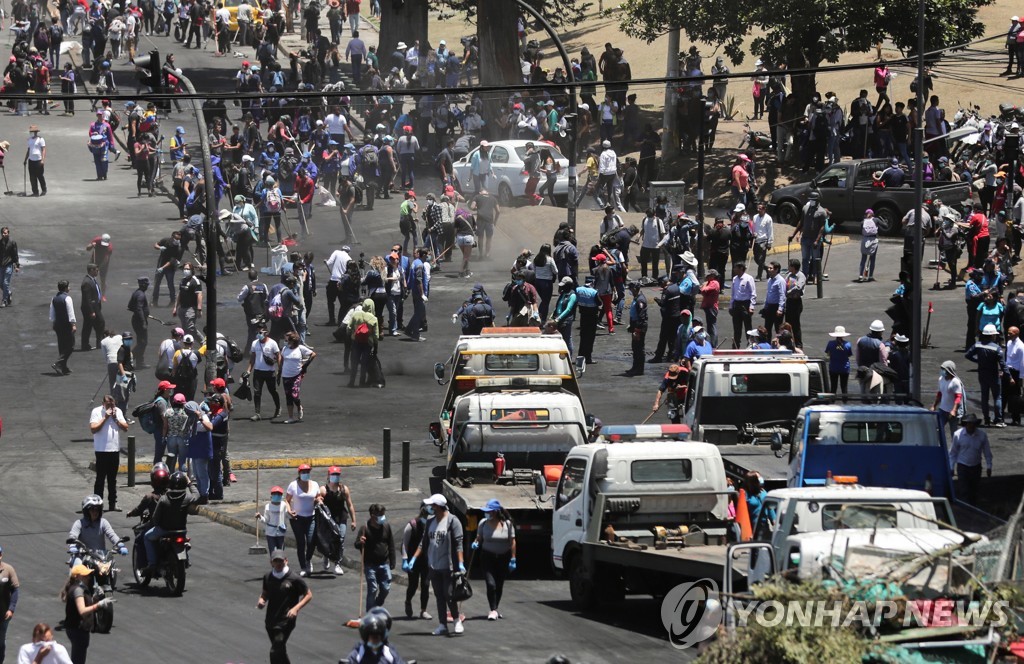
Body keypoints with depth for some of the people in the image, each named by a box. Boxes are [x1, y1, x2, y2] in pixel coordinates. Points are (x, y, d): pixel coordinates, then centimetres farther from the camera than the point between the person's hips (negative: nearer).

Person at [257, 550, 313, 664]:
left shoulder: (294, 579, -10)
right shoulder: (268, 577, 5)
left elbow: (308, 595, -2)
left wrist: (296, 608, -16)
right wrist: (261, 600, -3)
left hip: (286, 620, -6)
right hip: (271, 620, 6)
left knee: (275, 651, -15)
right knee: (280, 650, 19)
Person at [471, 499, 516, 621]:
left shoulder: (507, 524, -5)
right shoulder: (484, 523, -3)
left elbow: (512, 542, -3)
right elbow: (479, 538, 5)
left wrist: (513, 559, -6)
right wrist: (476, 544, -19)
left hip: (503, 558, 1)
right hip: (488, 557, -1)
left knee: (499, 585, 10)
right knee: (491, 584, -14)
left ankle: (495, 610, 24)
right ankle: (493, 610, -7)